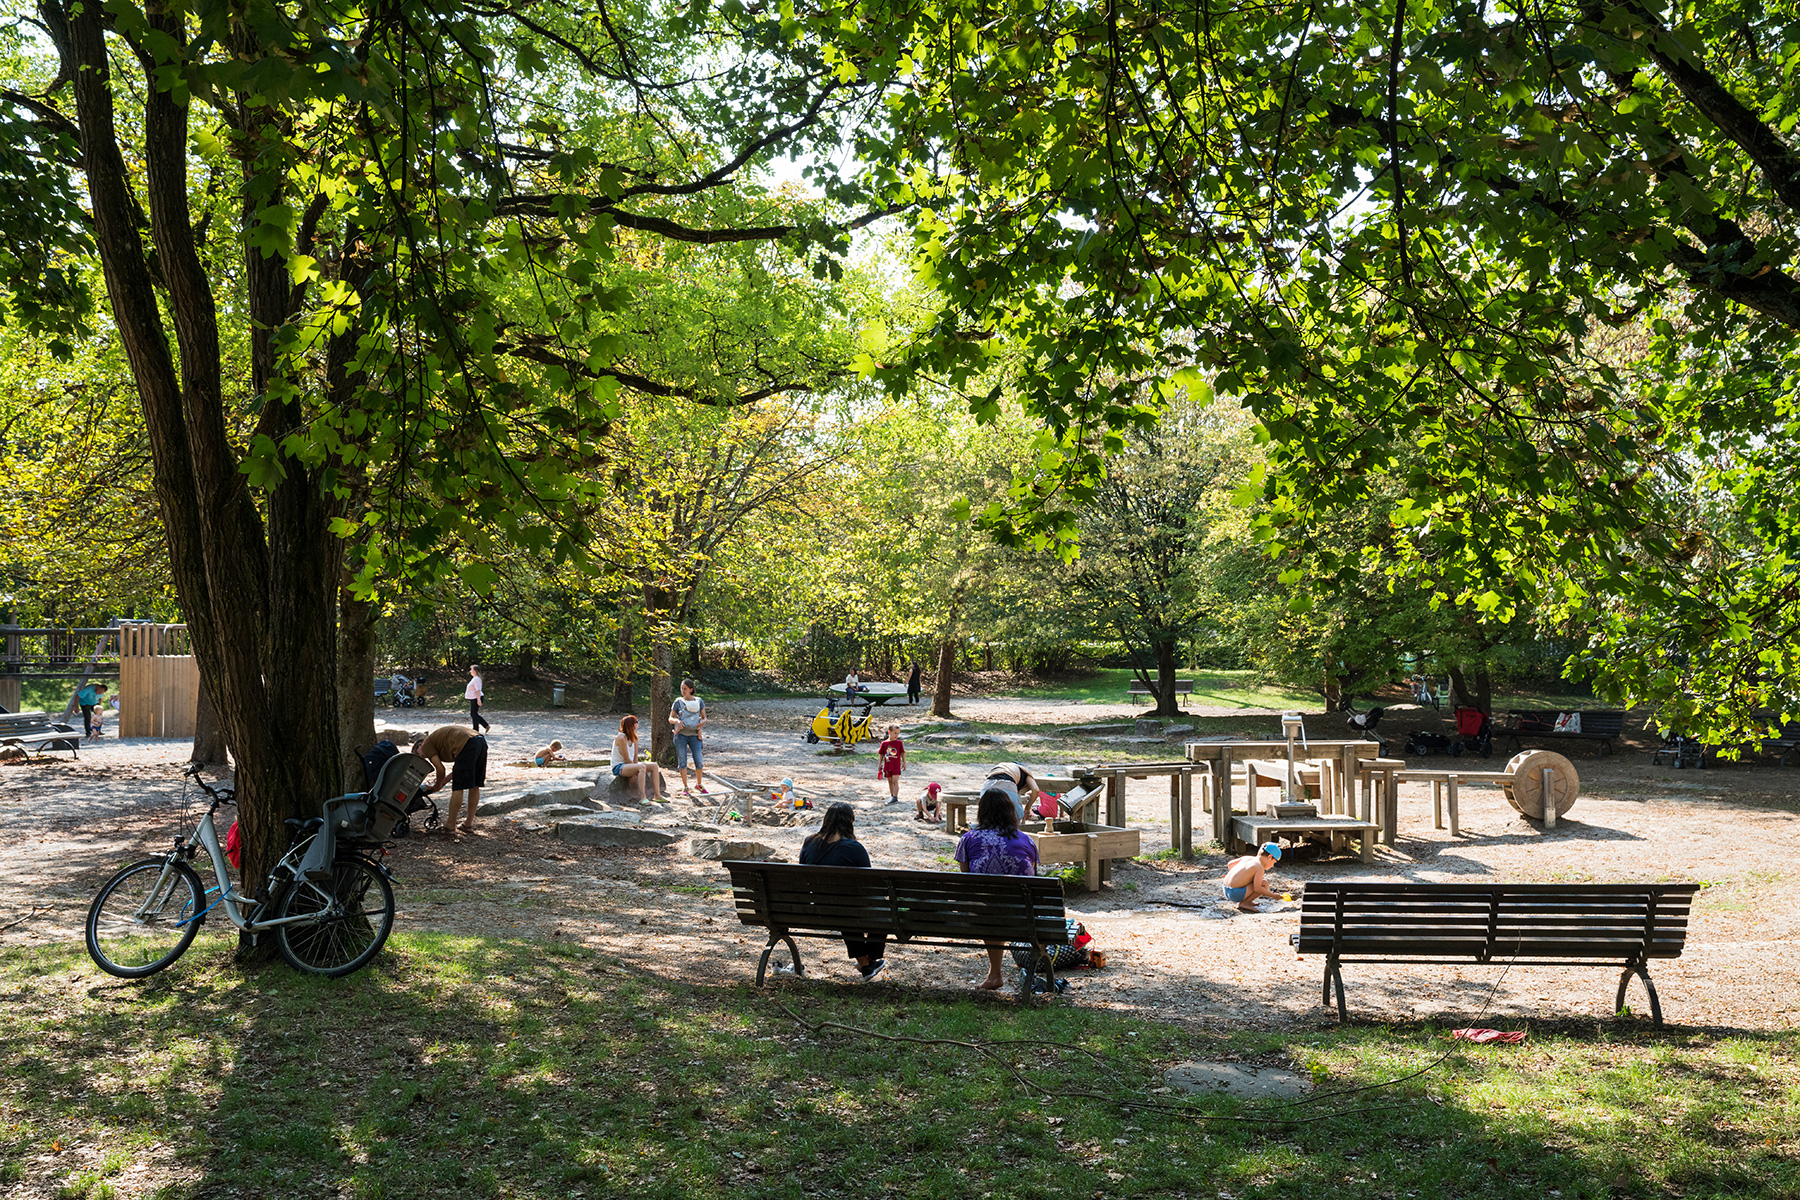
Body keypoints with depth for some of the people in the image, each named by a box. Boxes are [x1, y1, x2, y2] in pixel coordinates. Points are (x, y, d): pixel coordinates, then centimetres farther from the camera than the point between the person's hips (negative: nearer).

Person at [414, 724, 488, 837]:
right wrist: (443, 781, 37)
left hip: (467, 745, -9)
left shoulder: (427, 745, 13)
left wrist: (437, 786, 27)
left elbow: (441, 770, 9)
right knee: (475, 786, 16)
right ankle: (469, 824, 24)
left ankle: (450, 827, 9)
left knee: (458, 788, 1)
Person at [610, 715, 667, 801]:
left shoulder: (633, 738, 7)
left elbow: (635, 757, 4)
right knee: (642, 767, -34)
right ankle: (642, 797, -37)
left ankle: (657, 795, -7)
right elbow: (626, 759, -18)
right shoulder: (621, 738, -19)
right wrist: (637, 768, -10)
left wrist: (636, 770, -9)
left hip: (630, 765, 9)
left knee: (654, 766, -4)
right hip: (618, 767, -9)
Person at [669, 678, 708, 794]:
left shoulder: (699, 701, 9)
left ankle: (699, 784, 17)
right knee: (682, 761, 0)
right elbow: (670, 718, 6)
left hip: (694, 735, 0)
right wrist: (677, 721, -16)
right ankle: (685, 787, 11)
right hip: (681, 734, 0)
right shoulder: (678, 702, 6)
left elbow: (704, 717, 13)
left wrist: (702, 722, -11)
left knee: (699, 762, -4)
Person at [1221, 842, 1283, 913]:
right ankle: (1244, 903, -4)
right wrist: (1273, 895, -6)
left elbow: (1229, 864, 23)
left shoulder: (1247, 858, 12)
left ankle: (1245, 901, 14)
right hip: (1235, 893, -9)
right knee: (1264, 883, -7)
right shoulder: (1260, 868, -11)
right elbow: (1257, 889, -17)